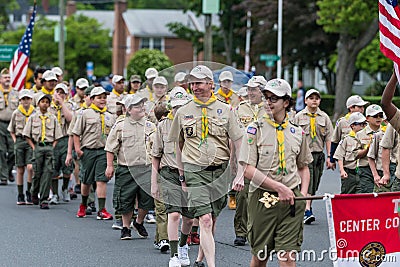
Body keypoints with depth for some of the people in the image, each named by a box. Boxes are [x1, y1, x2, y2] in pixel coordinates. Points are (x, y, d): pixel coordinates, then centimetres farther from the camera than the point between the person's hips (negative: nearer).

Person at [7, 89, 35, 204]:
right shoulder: (16, 113, 6)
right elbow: (11, 130, 18)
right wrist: (15, 140, 8)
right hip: (20, 141, 2)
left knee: (30, 167, -16)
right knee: (20, 170, 5)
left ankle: (29, 192, 0)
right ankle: (20, 196, 11)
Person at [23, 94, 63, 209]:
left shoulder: (53, 118, 9)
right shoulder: (33, 117, 8)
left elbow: (57, 136, 13)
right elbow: (27, 135, 10)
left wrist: (53, 147, 0)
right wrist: (33, 147, 0)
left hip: (50, 147, 0)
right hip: (37, 146, 0)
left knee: (48, 172, -8)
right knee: (37, 172, 1)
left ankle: (44, 199, -7)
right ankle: (34, 194, 26)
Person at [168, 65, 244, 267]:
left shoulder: (225, 110, 4)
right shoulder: (183, 113, 6)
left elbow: (238, 143, 5)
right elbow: (178, 145, 16)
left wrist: (240, 173, -3)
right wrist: (181, 174, 13)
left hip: (220, 171, 1)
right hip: (195, 171, -1)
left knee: (212, 220, 9)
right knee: (205, 220, -14)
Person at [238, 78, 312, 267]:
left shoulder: (297, 133, 11)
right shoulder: (255, 129, -1)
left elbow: (303, 167, 23)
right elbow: (248, 170, -8)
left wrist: (303, 194, 5)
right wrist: (279, 187, -16)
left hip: (291, 200, 2)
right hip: (262, 198, -2)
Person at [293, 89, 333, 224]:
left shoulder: (324, 117, 9)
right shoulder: (299, 116, 3)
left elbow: (328, 137, 10)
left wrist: (328, 156, 5)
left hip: (319, 154, 3)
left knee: (315, 183, 7)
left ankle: (307, 207, 20)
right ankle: (307, 211, -22)